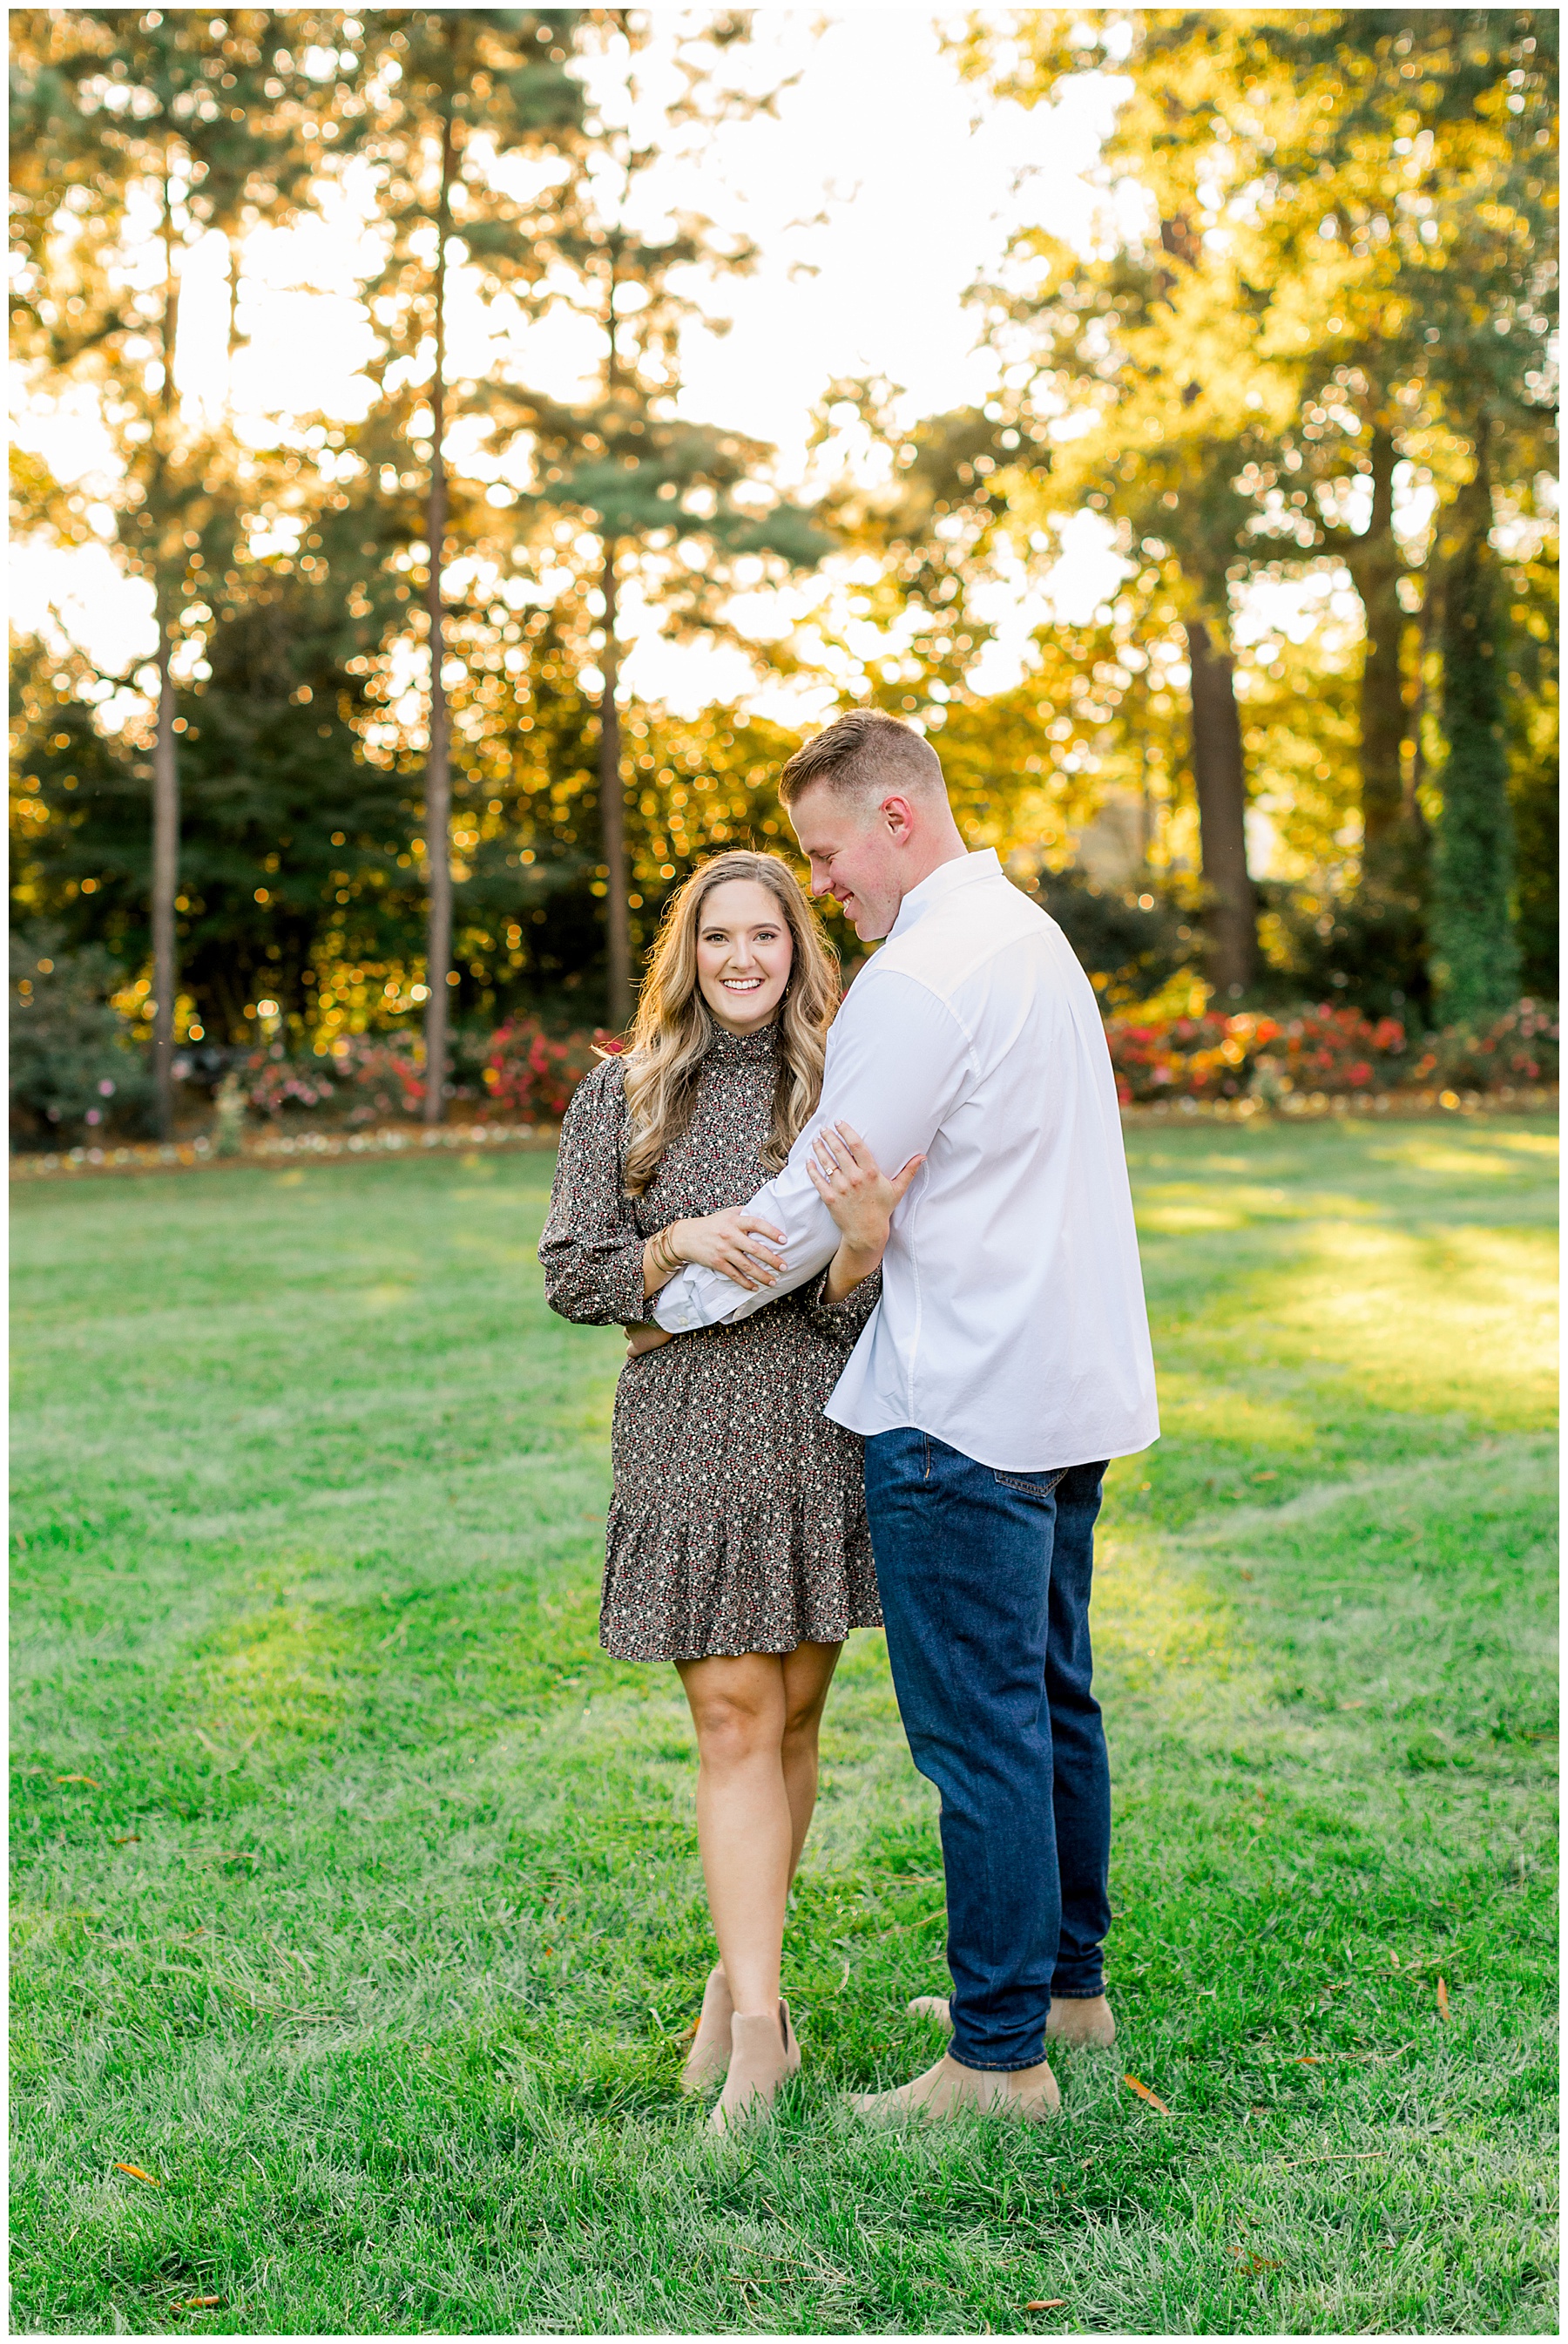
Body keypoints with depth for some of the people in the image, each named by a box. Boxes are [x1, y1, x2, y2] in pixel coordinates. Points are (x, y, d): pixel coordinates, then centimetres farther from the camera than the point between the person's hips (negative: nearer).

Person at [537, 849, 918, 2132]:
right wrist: (681, 1245, -16)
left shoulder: (842, 1090, 4)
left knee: (792, 1715, 9)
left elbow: (856, 1312, 1)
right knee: (732, 1722, -5)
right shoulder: (624, 1096, 4)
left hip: (825, 1434, 2)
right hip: (688, 1436, -1)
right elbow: (571, 1276, 2)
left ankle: (738, 1978, 26)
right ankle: (758, 2023, -5)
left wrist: (863, 1249, -22)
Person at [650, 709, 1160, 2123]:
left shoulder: (924, 974, -16)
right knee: (1053, 1699, 18)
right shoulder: (1030, 934, 16)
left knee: (979, 1731, -3)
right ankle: (1067, 1981, 31)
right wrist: (863, 1191, 5)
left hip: (964, 1408, -10)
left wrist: (674, 1308, 1)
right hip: (1068, 1378, 10)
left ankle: (1001, 2056, 6)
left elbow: (813, 1205, -12)